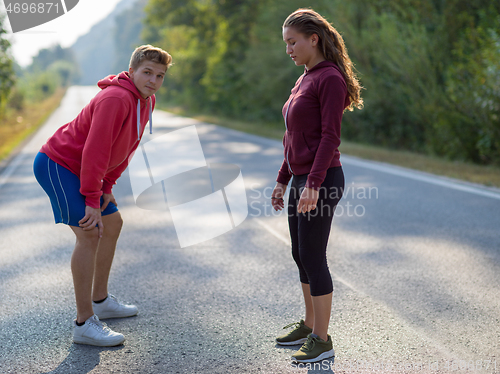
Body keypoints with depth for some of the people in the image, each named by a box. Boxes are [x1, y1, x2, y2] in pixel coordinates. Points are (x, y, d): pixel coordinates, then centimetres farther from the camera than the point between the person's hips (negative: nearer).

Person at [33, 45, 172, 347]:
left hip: (79, 170, 10)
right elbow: (95, 150, -29)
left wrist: (107, 188, 4)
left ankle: (100, 300, 30)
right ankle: (84, 324, -15)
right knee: (89, 232, -19)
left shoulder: (147, 102, 5)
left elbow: (126, 148, 10)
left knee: (113, 224, 16)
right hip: (56, 165, -10)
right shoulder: (116, 98, -25)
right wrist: (92, 200, -27)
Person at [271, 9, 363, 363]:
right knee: (301, 255, 16)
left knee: (313, 258, -3)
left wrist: (313, 185, -24)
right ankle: (309, 325, 30)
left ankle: (322, 340, 8)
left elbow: (330, 136, -18)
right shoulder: (304, 80, 15)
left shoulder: (330, 78, -12)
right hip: (300, 179, 9)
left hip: (321, 181, -9)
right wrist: (282, 181, 18)